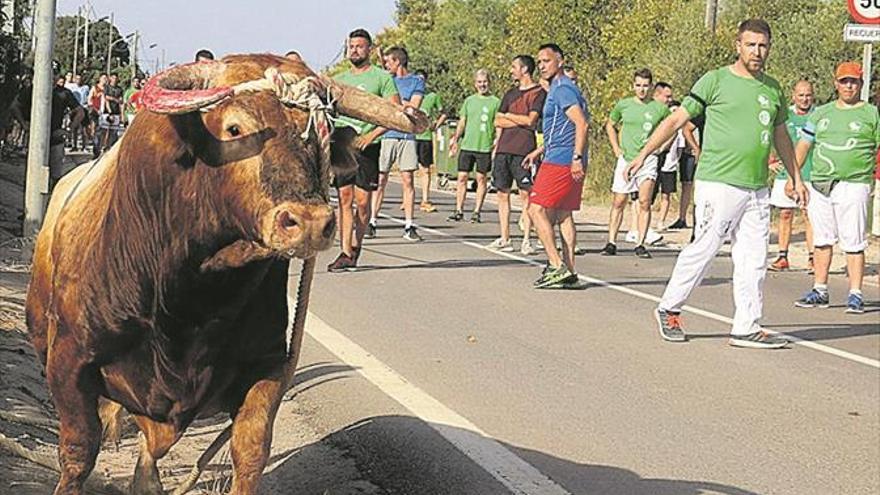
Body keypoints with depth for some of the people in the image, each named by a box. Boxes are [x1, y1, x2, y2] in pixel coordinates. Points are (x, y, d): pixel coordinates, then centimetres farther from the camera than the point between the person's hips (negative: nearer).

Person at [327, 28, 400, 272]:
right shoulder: (339, 80, 17)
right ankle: (346, 254, -4)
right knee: (344, 199, -3)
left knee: (362, 201, -2)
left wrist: (372, 135, -14)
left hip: (367, 146, -3)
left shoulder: (382, 78, 2)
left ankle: (356, 247, 17)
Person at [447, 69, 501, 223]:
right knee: (462, 177, 2)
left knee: (481, 178, 1)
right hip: (467, 145, 3)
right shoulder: (469, 100, 13)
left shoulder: (495, 102, 2)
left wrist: (497, 140, -11)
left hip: (485, 146, -3)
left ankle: (477, 212, 7)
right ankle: (459, 211, 7)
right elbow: (462, 122, 16)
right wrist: (455, 138, 7)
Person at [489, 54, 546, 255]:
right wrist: (521, 121, -3)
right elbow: (498, 121, 12)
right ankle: (504, 239, 12)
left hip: (523, 151, -7)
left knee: (525, 194, -7)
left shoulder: (538, 92, -1)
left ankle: (526, 240, -6)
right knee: (502, 193, 6)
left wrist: (508, 115, 2)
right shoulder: (511, 93, 20)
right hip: (503, 149, 7)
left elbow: (530, 120, -12)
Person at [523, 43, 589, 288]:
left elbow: (582, 123, -22)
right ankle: (568, 270, 8)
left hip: (560, 160, -10)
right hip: (564, 160, 10)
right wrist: (539, 151, 31)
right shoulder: (557, 89, 21)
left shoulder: (562, 89, -11)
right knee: (563, 214, 9)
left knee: (537, 210, -8)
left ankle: (557, 266, -12)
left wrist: (577, 157, -27)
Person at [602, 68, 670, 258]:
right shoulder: (623, 105, 4)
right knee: (619, 202, 3)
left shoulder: (660, 108, 0)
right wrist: (616, 148, 10)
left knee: (645, 202, -9)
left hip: (648, 159, -1)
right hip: (626, 158, 1)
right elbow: (610, 125, 20)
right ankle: (611, 243, 9)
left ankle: (640, 244, -3)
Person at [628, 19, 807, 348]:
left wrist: (796, 178, 28)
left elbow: (781, 136, 27)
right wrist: (644, 154, -8)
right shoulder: (716, 81, -1)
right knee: (703, 249, -6)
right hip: (719, 183, -6)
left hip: (758, 189, 6)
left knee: (754, 260, 3)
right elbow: (677, 120, -2)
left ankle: (746, 328, 8)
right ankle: (669, 309, 11)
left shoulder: (772, 89, 16)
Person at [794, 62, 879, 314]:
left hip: (853, 185, -4)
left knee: (854, 243, -7)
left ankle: (855, 294, -3)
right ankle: (820, 291, 17)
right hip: (819, 184, 4)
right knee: (822, 240, 9)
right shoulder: (821, 113, 17)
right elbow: (803, 146, 18)